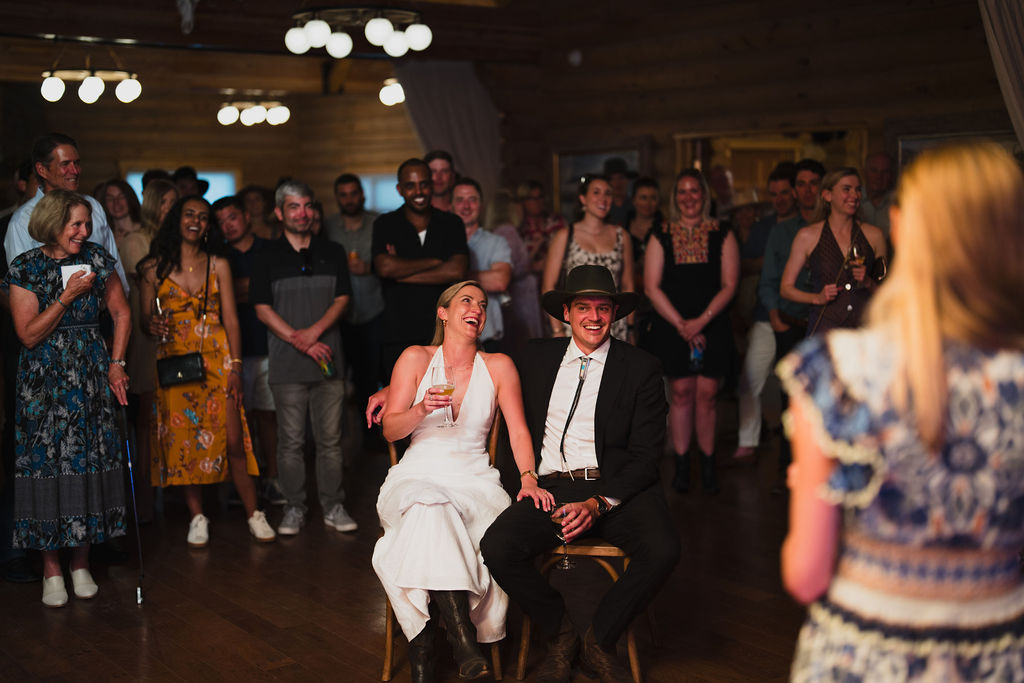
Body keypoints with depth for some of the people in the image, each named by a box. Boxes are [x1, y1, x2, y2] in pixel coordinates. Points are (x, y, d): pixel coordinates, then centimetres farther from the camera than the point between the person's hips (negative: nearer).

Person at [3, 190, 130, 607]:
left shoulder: (97, 260, 3)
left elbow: (121, 312, 11)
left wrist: (116, 364, 4)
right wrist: (67, 296, -15)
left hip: (91, 377, 3)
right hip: (44, 381, -2)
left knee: (89, 462, 1)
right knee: (46, 463, -4)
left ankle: (81, 564, 14)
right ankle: (51, 570, 7)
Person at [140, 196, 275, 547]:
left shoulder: (218, 265, 7)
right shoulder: (155, 268, 6)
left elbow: (230, 318, 4)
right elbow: (145, 318, 10)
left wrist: (235, 365, -4)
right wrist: (152, 324, -14)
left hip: (216, 359, 0)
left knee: (233, 439, -6)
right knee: (183, 440, 1)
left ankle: (254, 515, 3)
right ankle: (197, 518, 14)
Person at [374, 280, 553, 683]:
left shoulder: (498, 366, 9)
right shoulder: (416, 359, 6)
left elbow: (518, 431, 5)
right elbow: (390, 431, 4)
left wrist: (528, 478, -11)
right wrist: (421, 410, -16)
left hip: (475, 482, 1)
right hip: (418, 479, -1)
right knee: (429, 507, -37)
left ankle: (423, 643, -20)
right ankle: (463, 641, -37)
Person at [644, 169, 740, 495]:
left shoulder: (722, 236, 5)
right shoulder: (660, 237, 6)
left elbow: (729, 285, 0)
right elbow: (652, 287, 1)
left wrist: (702, 320, -12)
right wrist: (680, 324, -8)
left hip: (712, 327, 0)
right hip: (671, 328, 0)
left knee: (706, 393, -1)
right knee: (681, 392, 1)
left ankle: (708, 464, 9)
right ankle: (681, 465, 9)